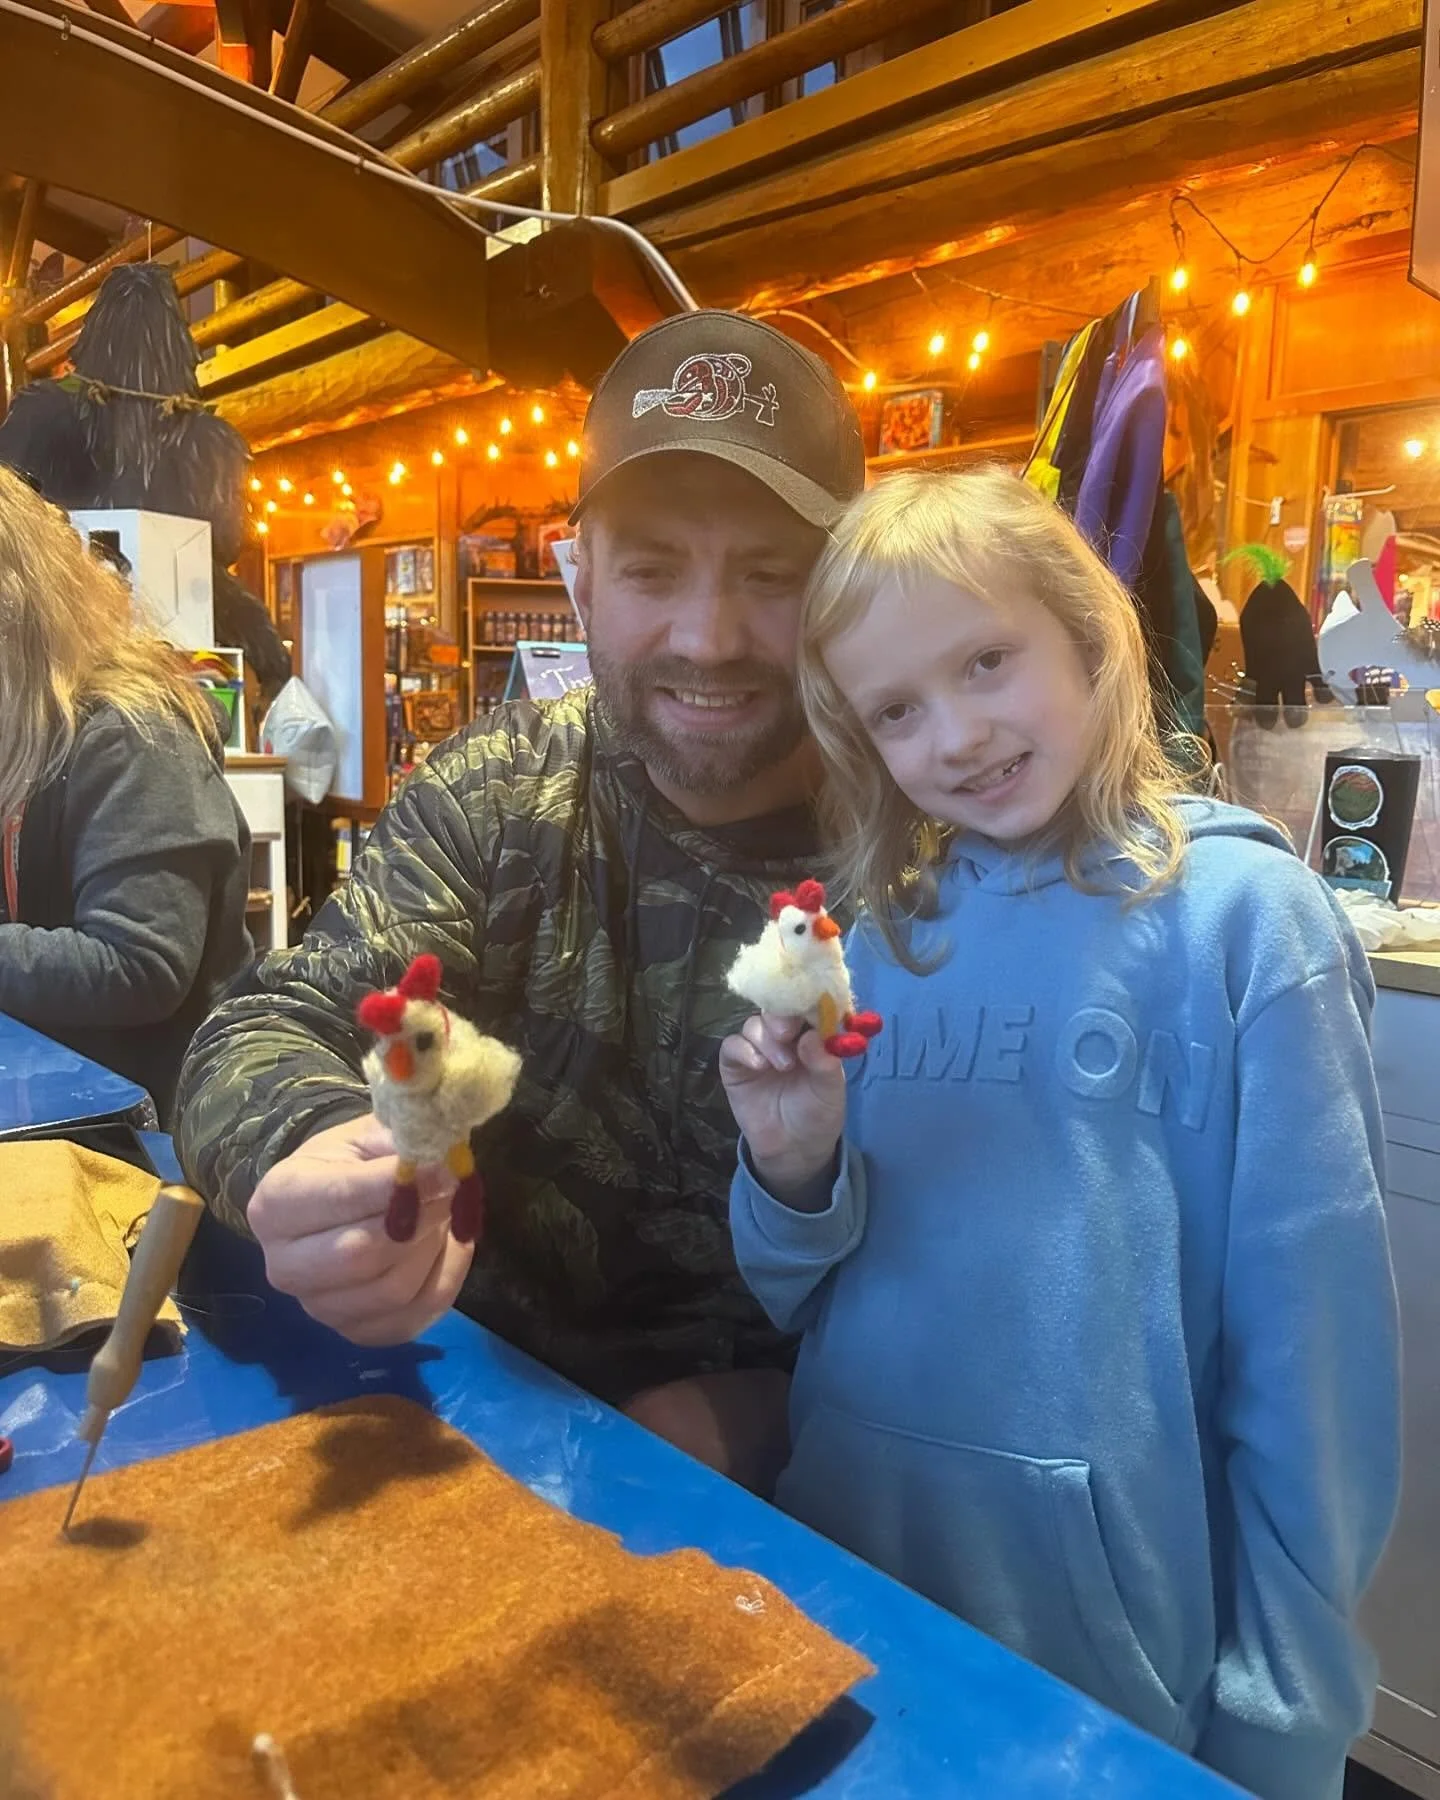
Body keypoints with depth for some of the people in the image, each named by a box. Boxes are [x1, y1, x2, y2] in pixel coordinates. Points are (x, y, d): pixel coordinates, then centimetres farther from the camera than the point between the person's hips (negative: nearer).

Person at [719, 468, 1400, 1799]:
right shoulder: (882, 932, -1)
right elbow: (804, 1298, 3)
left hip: (1121, 1601, -4)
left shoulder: (1238, 915, -15)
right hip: (855, 1558, 5)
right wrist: (794, 1174, -17)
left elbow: (1313, 1339, -12)